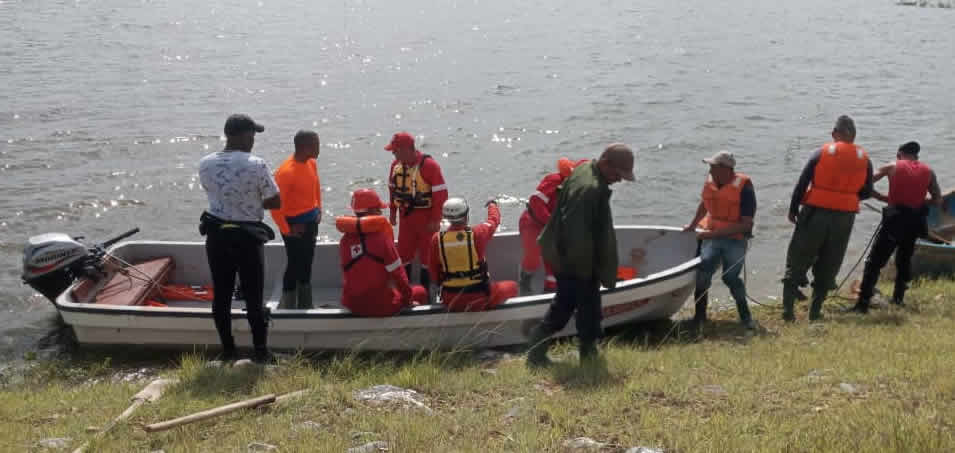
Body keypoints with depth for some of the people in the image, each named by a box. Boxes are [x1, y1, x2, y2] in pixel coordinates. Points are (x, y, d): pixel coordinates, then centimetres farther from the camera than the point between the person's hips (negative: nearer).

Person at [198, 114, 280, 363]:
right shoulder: (256, 165, -17)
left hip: (216, 236, 4)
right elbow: (275, 202, -9)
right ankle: (260, 350, 13)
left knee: (221, 295, 12)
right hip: (248, 238, -4)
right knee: (253, 296, 6)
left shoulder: (205, 164, -3)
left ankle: (227, 350, 20)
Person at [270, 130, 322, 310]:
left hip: (311, 222, 8)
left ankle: (305, 306, 28)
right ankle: (288, 308, 11)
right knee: (295, 265, -2)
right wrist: (286, 230, -17)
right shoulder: (286, 172, -24)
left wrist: (318, 209, 12)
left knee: (306, 265, 16)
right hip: (295, 224, -8)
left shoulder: (311, 163, 2)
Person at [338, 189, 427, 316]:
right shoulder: (381, 236, -15)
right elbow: (397, 272, -11)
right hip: (381, 306, -5)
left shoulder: (344, 241, -2)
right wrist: (407, 296, 4)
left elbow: (347, 273, 9)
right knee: (420, 292, 18)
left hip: (352, 306, 5)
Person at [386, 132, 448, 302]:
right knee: (403, 253, 11)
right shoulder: (396, 165, -1)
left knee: (426, 254, 4)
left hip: (426, 217, -6)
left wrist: (435, 219, -18)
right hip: (405, 216, 6)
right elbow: (392, 189, 13)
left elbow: (441, 193, -19)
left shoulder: (429, 165, -20)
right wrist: (393, 212, 13)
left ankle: (425, 291, 14)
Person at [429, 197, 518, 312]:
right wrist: (492, 204, 28)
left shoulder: (437, 239, -11)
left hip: (449, 301, 4)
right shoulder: (477, 233, -17)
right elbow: (494, 219, 6)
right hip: (479, 296, -4)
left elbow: (434, 273, 0)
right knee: (512, 286, 20)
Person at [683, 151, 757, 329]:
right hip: (712, 236, 4)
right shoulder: (710, 181, 0)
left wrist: (714, 233, -23)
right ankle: (700, 315, -4)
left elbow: (745, 225, -20)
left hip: (735, 240, -4)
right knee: (703, 272, -15)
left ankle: (745, 316, 7)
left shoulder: (744, 188, -17)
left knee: (731, 277, -14)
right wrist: (692, 225, 27)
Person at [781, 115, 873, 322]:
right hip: (844, 218, 2)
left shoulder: (821, 153, -3)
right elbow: (867, 192, 8)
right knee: (827, 267, 13)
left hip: (816, 214, -2)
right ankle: (815, 311, 12)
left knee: (797, 262, 6)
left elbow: (802, 183, -6)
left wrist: (793, 209, 2)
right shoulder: (864, 159, 4)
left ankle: (788, 309, -1)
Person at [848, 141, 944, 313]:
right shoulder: (928, 171, 9)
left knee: (874, 261, -2)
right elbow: (938, 201, 8)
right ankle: (898, 298, 27)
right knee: (904, 259, 25)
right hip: (915, 221, 4)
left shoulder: (892, 167, 3)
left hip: (895, 220, -3)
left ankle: (863, 303, -10)